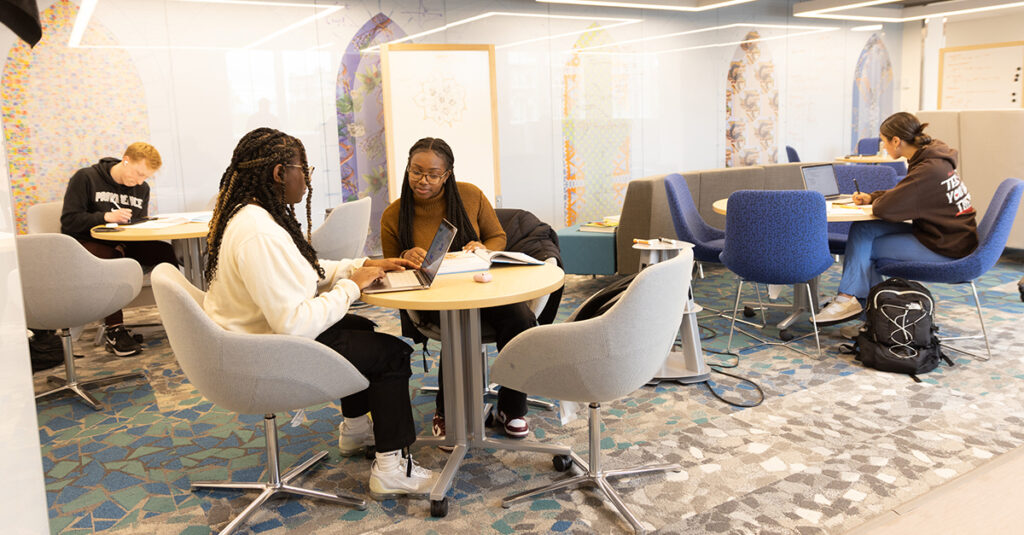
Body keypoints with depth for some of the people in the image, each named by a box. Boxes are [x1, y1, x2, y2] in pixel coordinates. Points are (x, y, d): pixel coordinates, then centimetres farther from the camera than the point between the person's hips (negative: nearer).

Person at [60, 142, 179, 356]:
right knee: (111, 258, -40)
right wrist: (106, 217, -21)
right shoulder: (85, 178, -7)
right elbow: (69, 221, -11)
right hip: (85, 243, -5)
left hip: (123, 244, 5)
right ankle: (114, 331, -36)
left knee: (166, 251, -21)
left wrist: (124, 245, -6)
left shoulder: (142, 189, 10)